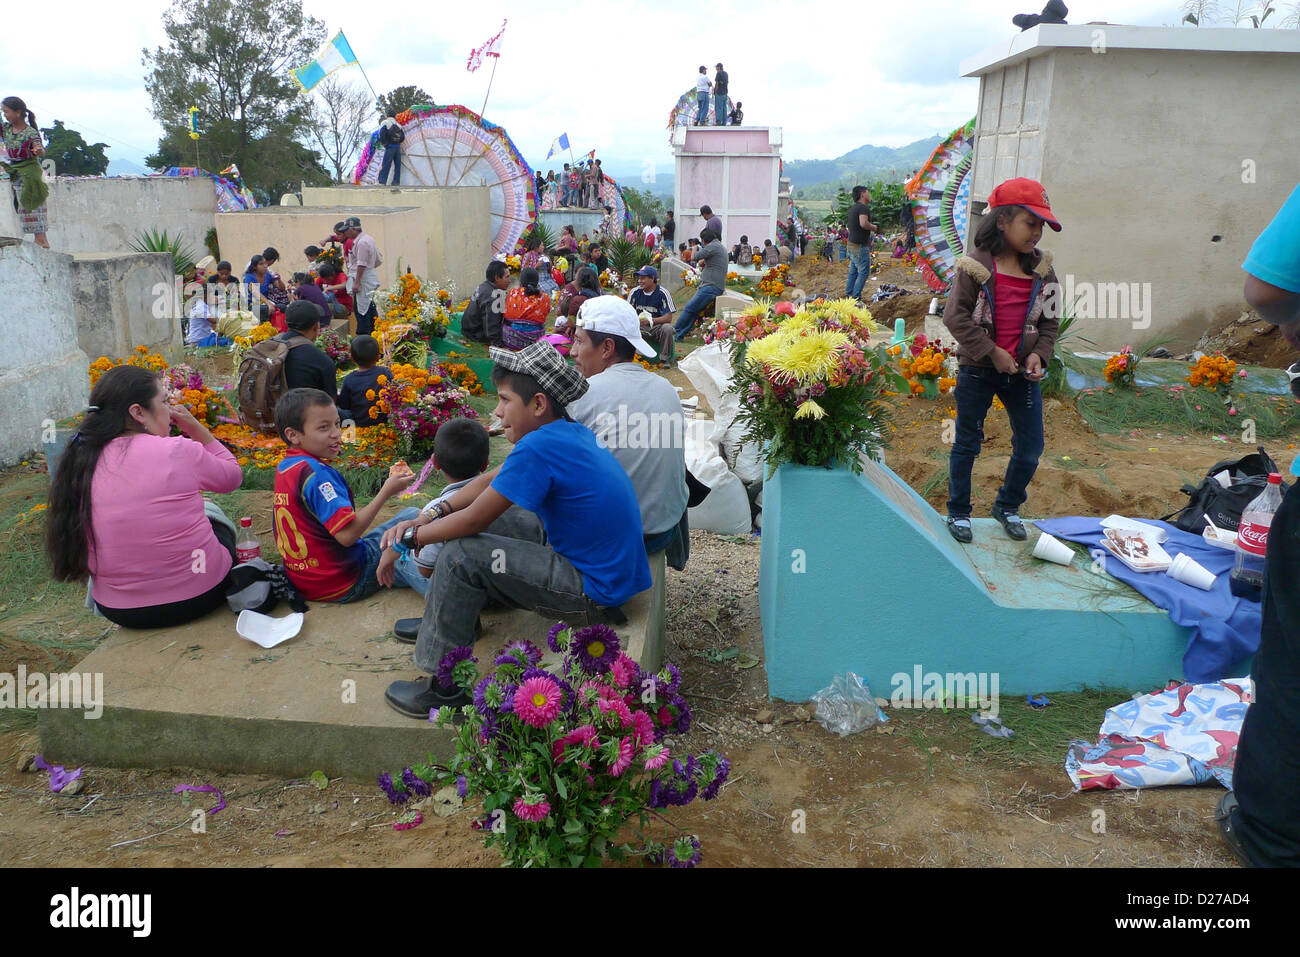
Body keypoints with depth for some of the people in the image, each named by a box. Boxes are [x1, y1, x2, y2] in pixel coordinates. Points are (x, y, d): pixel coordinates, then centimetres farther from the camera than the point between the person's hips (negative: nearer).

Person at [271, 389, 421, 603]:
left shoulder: (285, 467, 7)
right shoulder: (316, 473, -24)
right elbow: (347, 534, -30)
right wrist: (386, 491, -24)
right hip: (343, 586, -9)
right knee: (414, 517, -2)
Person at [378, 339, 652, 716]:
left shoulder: (539, 447, -24)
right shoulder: (569, 431, 5)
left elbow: (473, 519, -17)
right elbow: (489, 480, 12)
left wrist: (410, 538, -2)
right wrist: (428, 517, 3)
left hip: (595, 592, -10)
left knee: (461, 554, -13)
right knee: (494, 520, 16)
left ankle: (442, 685, -1)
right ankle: (445, 616, 29)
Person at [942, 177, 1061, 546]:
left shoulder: (1041, 269, 4)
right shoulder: (976, 266, -10)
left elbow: (1049, 320, 11)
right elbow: (955, 316, -14)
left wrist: (1039, 353, -6)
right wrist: (992, 352, -16)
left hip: (1022, 373, 5)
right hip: (978, 371, -4)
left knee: (1031, 447, 8)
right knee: (967, 443, 8)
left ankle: (1007, 506, 31)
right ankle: (958, 512, 24)